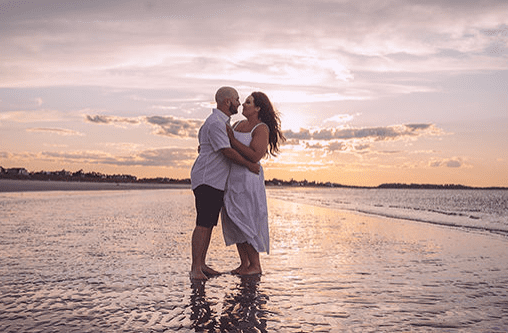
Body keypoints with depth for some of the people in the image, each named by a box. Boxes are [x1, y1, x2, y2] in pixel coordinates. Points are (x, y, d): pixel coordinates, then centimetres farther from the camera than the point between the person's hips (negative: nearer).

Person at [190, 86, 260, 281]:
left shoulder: (222, 122, 20)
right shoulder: (215, 123, -14)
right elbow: (227, 151, -18)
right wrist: (249, 165, -9)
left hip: (217, 182, 10)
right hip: (207, 180, -10)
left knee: (209, 224, 8)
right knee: (203, 224, -11)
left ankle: (202, 264, 13)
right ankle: (195, 268, -7)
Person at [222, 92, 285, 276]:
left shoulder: (262, 129, -10)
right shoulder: (238, 125, 12)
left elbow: (255, 156, -22)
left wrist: (232, 140, -19)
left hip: (248, 178, -8)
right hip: (232, 178, 8)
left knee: (246, 222, -5)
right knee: (234, 222, 9)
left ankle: (255, 265, 8)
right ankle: (244, 263, 19)